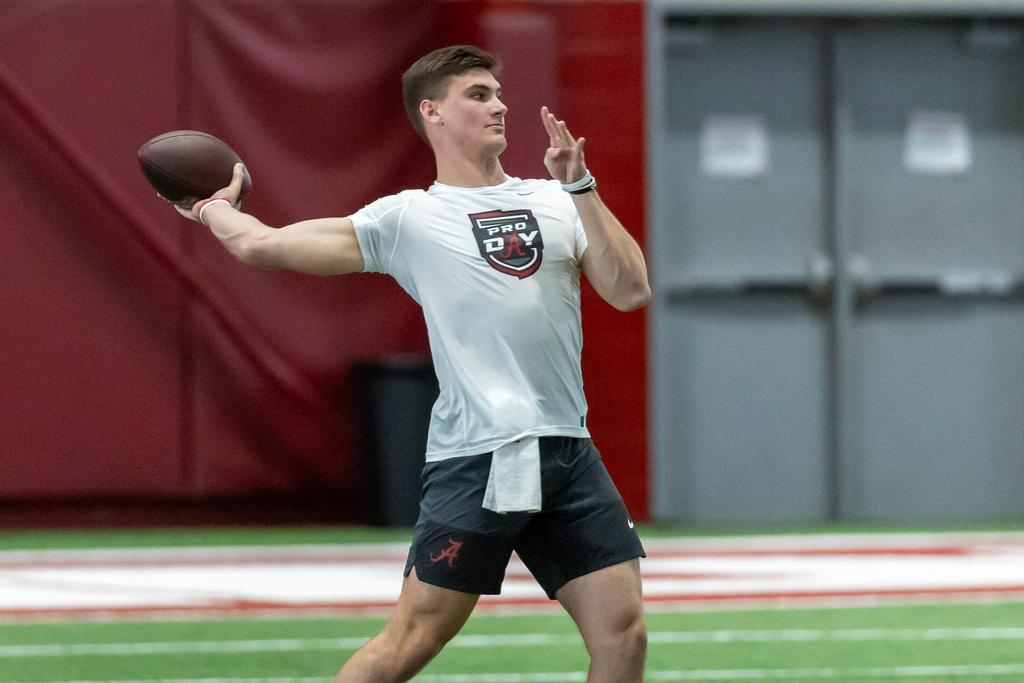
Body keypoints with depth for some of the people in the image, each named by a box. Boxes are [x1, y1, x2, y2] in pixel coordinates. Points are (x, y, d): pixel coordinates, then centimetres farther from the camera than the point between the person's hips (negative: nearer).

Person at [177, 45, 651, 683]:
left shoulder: (555, 203, 15)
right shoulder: (407, 218, 4)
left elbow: (629, 291, 2)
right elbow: (263, 244, 4)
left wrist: (581, 188, -2)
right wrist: (217, 209, 24)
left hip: (569, 453, 4)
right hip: (475, 457, -4)